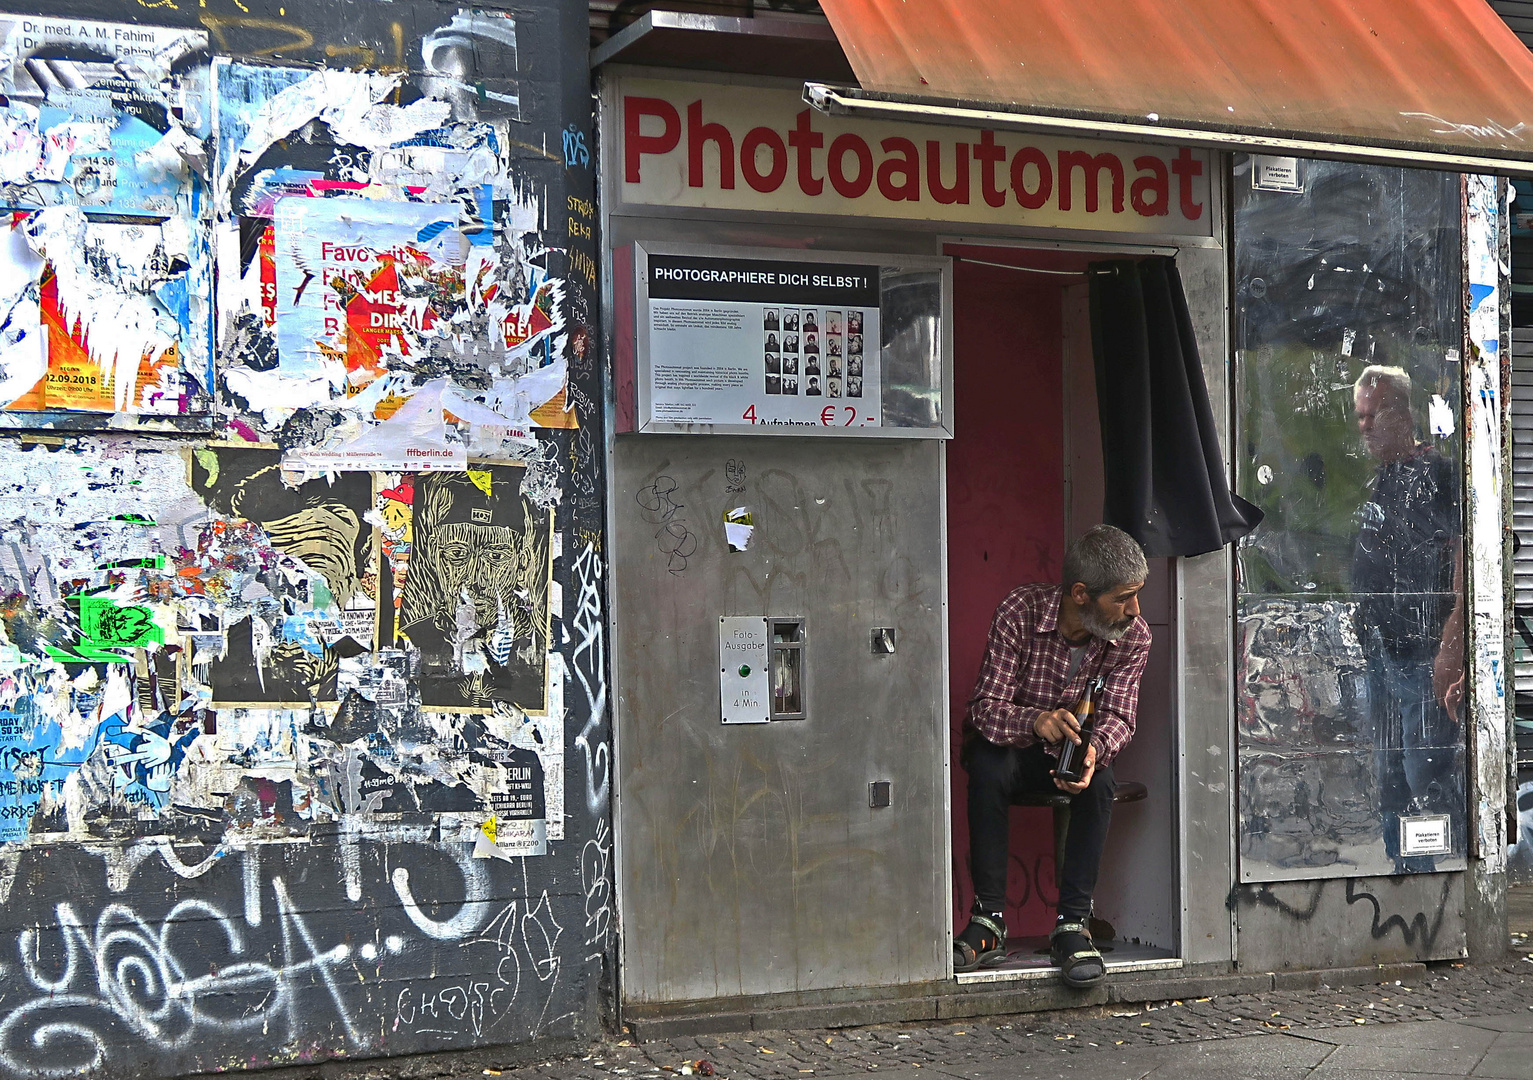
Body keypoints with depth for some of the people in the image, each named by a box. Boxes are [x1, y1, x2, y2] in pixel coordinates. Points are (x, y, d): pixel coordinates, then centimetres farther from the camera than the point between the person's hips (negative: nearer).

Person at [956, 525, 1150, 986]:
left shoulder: (1133, 637, -12)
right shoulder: (1020, 611, -22)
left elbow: (1118, 717, -17)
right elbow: (986, 707, -26)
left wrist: (1094, 749, -43)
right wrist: (1036, 721, -49)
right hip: (1011, 746, -2)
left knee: (1099, 780, -32)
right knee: (989, 767, -35)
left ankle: (1072, 923, -26)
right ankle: (988, 921, -28)